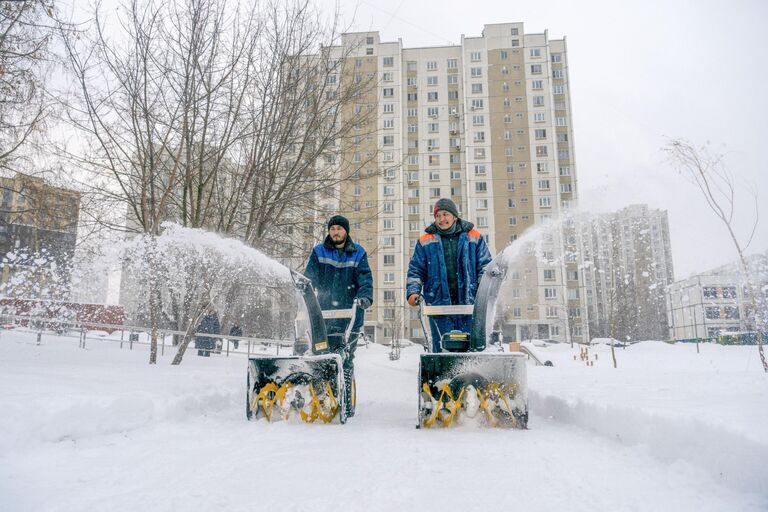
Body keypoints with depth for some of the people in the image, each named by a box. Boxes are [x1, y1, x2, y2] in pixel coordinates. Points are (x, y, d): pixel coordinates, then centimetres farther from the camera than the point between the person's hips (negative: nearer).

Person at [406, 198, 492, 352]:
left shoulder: (474, 237, 10)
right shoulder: (425, 241, 11)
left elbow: (485, 267, 9)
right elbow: (415, 271, 11)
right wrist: (413, 292, -5)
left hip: (469, 304, 1)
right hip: (439, 304, 0)